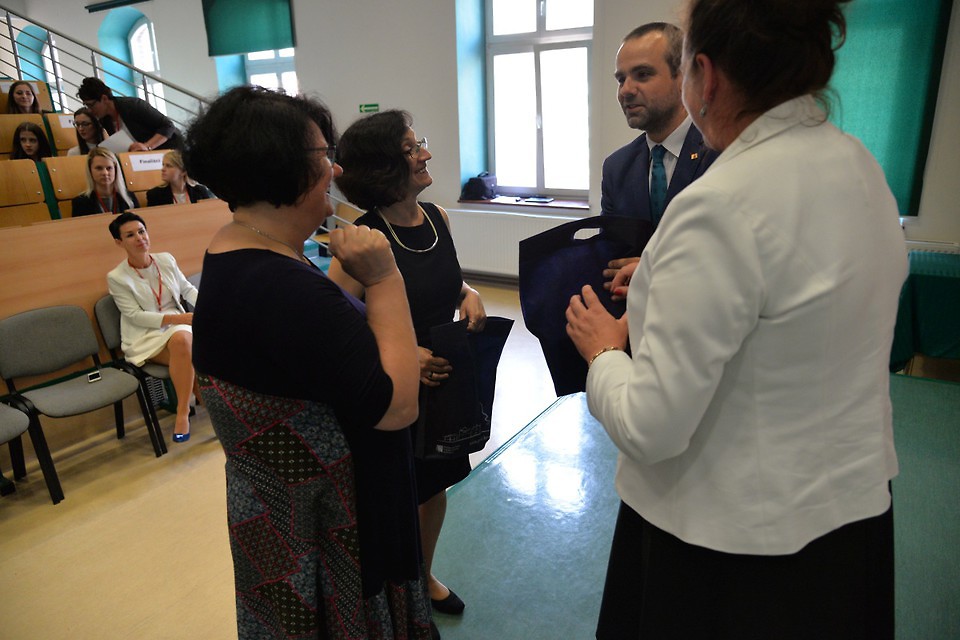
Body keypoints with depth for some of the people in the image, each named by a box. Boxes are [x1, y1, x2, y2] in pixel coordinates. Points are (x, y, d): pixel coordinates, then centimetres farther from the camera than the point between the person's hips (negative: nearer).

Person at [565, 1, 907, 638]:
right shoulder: (861, 164, -1)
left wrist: (604, 350, -8)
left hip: (735, 538, -8)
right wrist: (671, 281, 10)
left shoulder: (720, 207, -28)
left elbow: (651, 429, -27)